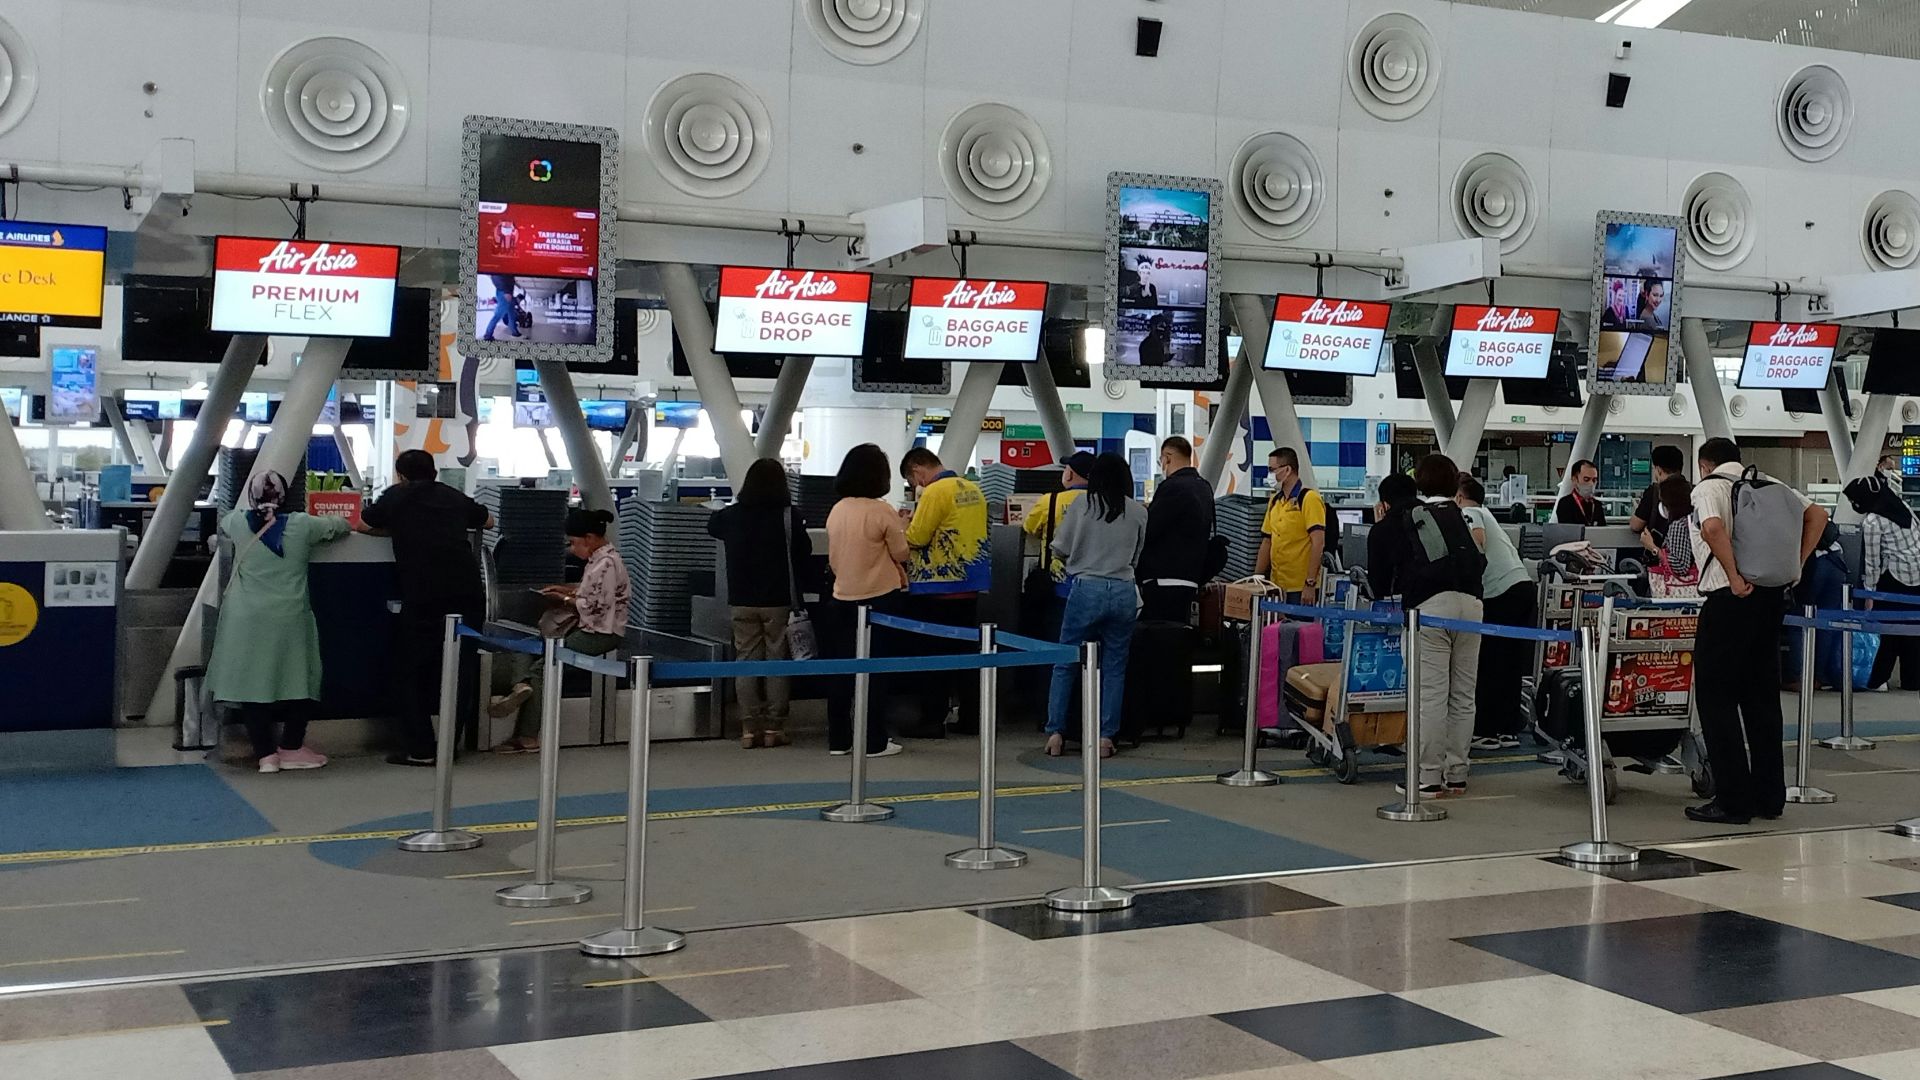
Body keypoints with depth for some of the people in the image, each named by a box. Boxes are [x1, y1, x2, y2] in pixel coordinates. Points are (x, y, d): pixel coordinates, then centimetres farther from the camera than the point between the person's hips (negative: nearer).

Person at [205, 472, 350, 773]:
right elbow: (341, 525, 13)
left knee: (251, 682, 5)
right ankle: (291, 748, 15)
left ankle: (266, 754, 3)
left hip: (247, 620, 1)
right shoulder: (302, 526, -2)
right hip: (289, 620, -1)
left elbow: (222, 525, 26)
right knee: (300, 681, 12)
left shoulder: (238, 523, 1)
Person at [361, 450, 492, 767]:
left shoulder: (397, 496, 12)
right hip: (469, 593, 3)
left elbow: (363, 525, 25)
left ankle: (418, 749, 3)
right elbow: (488, 521, 35)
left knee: (413, 671, 7)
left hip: (423, 596, -3)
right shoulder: (454, 497, 19)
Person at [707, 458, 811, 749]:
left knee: (746, 661, 8)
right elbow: (804, 552, -2)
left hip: (742, 601, 3)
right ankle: (774, 728, 5)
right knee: (777, 661, 5)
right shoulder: (788, 516, -12)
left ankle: (750, 729, 7)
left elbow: (712, 527, 21)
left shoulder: (732, 515, -1)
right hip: (779, 600, -3)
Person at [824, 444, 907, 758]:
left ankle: (838, 739, 15)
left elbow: (833, 559, 11)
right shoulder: (882, 511, -14)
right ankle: (874, 742, 5)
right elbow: (902, 554, -4)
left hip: (843, 598, 5)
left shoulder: (836, 510, 2)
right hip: (880, 598, -5)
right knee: (876, 671, 2)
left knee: (841, 669, 10)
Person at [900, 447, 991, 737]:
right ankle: (970, 718, 15)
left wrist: (904, 526, 5)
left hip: (939, 586, -8)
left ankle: (933, 721, 1)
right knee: (966, 650, 12)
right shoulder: (973, 489, 10)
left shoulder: (935, 492, -15)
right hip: (971, 584, 8)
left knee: (933, 653, -1)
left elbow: (915, 539, -16)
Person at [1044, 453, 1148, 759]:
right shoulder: (1138, 512, 2)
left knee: (1065, 664, 7)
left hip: (1086, 588, -2)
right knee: (1114, 667, 9)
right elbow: (1140, 556, 9)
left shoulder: (1082, 505, -2)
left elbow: (1061, 547, 5)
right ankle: (1106, 737, 7)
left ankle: (1055, 733, 4)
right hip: (1123, 591, 2)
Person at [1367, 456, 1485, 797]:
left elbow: (1379, 583, 19)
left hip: (1429, 606, -4)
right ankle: (1456, 775, 15)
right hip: (1471, 601, 4)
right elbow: (1479, 560, 24)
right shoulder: (1454, 514, 23)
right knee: (1463, 695, 9)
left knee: (1430, 696, -3)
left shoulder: (1387, 528, 14)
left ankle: (1427, 778, -3)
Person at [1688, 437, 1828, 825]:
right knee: (1762, 696, 14)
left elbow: (1713, 528, -24)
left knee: (1715, 697, 0)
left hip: (1730, 599, -7)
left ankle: (1732, 801, -1)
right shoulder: (1768, 484, 16)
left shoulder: (1708, 488, -4)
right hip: (1773, 596, 7)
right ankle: (1769, 796, 17)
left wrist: (1735, 578, -18)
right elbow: (1817, 515, 12)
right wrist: (1795, 565, 9)